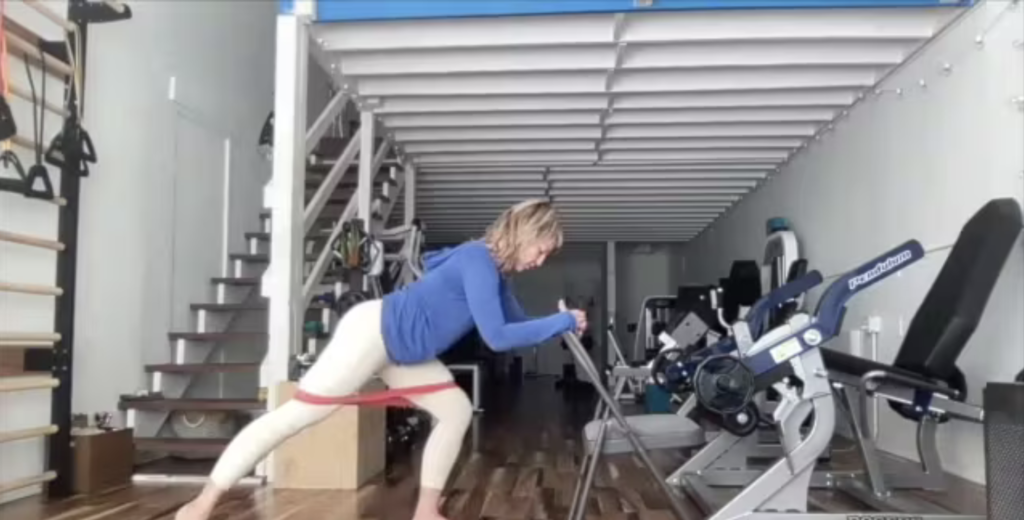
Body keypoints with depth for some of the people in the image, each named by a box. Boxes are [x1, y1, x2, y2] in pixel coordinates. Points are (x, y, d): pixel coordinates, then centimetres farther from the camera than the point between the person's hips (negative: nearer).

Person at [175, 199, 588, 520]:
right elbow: (497, 337, -28)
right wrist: (562, 322, -22)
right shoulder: (479, 261, -22)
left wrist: (559, 326, 3)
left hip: (401, 350, 10)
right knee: (296, 415, -6)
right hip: (373, 333, -10)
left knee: (457, 410, 7)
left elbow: (517, 324, 18)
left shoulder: (494, 269, 8)